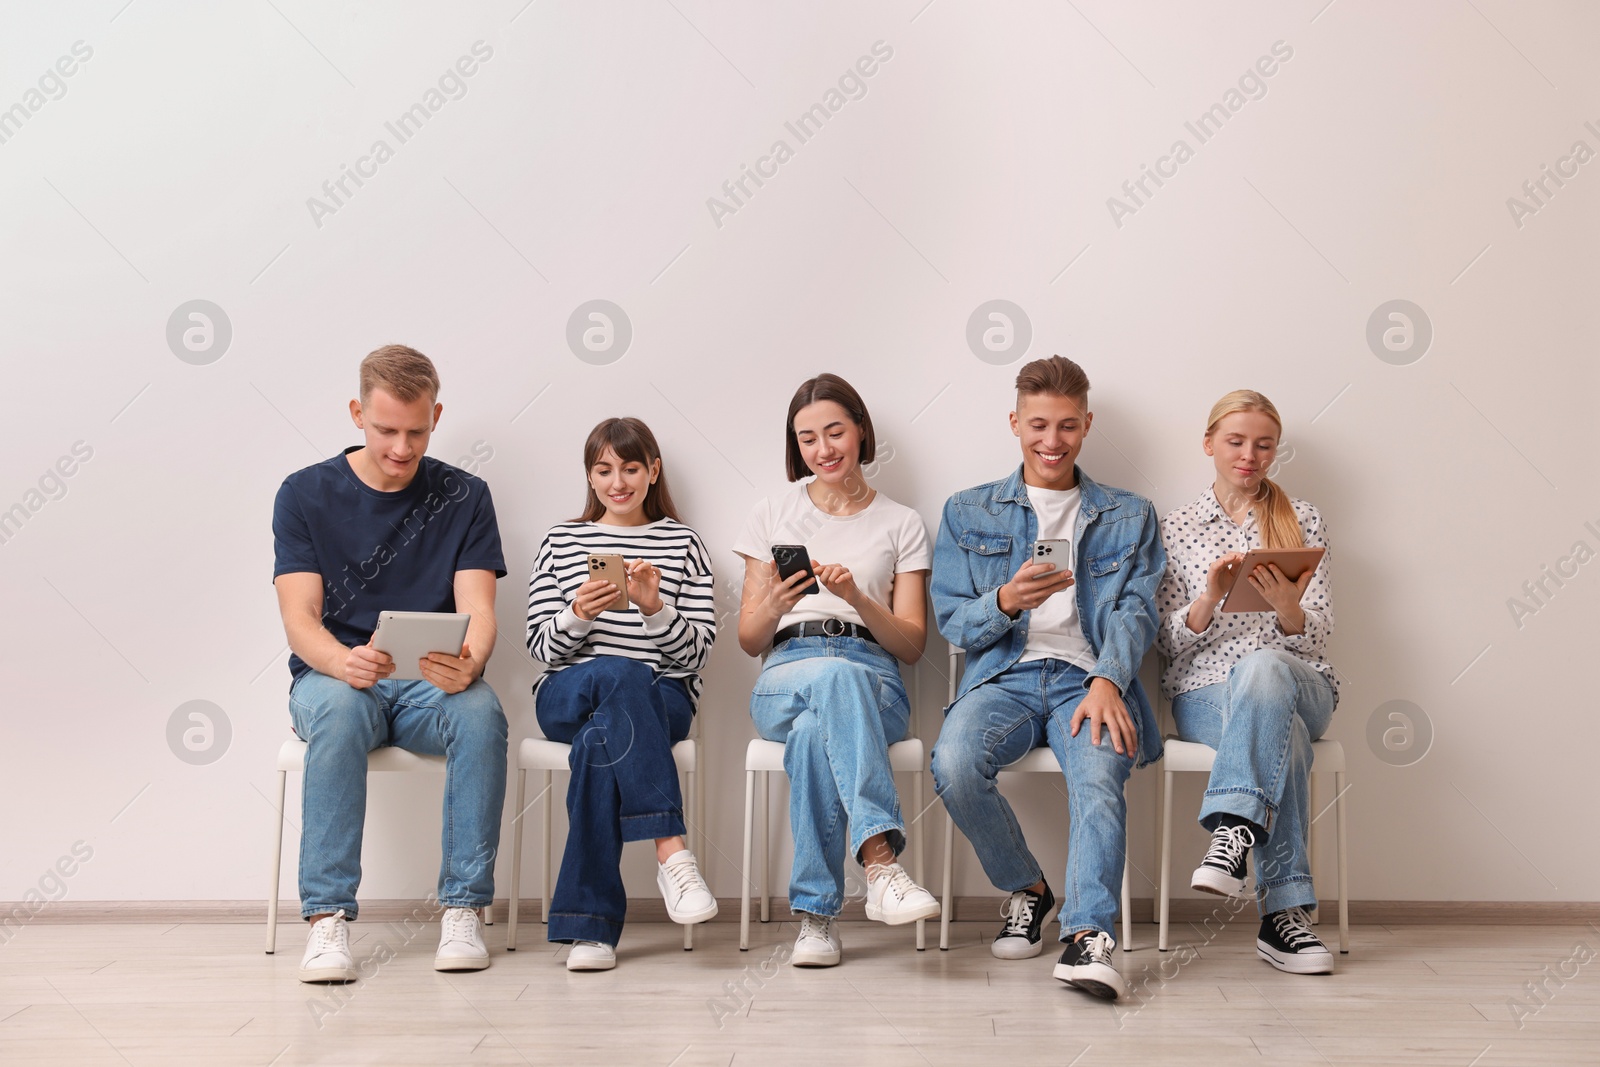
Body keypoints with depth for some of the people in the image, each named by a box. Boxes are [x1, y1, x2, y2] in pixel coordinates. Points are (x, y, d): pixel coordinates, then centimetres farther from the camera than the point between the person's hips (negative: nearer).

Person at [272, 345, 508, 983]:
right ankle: (327, 916, -32)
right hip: (332, 673, -1)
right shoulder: (306, 493, 1)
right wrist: (343, 661, -31)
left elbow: (477, 609, -5)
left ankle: (463, 908, -24)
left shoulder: (463, 497, 4)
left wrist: (468, 664, -30)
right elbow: (299, 619, -7)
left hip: (431, 684, 1)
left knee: (481, 711, -32)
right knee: (339, 708, -36)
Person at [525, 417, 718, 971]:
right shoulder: (561, 541, 14)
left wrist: (654, 607, -15)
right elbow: (542, 647, 6)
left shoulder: (684, 545, 12)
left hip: (661, 701, 0)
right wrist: (578, 614, -15)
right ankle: (671, 850, -43)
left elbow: (696, 653, 3)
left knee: (600, 738, -36)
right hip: (566, 697, 0)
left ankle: (590, 924, -33)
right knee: (621, 675, -37)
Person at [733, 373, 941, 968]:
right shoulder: (772, 517, 20)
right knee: (836, 675, -40)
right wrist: (775, 603, -10)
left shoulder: (901, 525, 17)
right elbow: (749, 641, 14)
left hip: (875, 682, 0)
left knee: (815, 732, -39)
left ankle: (817, 912, -38)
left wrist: (857, 598, -11)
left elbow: (912, 645, 9)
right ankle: (881, 863, -52)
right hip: (784, 678, 0)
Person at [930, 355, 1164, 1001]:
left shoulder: (1129, 517, 19)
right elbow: (952, 621, 11)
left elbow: (1135, 611, 5)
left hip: (1087, 679, -1)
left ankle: (1088, 934, -38)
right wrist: (1005, 603, -13)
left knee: (1100, 772, -35)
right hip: (1003, 677, 1)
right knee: (953, 764, -30)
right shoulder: (968, 513, 18)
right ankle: (1026, 888, -4)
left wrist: (1106, 681, -17)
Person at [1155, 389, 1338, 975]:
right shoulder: (1176, 528, 12)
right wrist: (1210, 598, -17)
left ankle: (1234, 830, -45)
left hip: (1299, 683, 1)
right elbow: (1172, 643, 4)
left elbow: (1315, 640, 6)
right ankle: (1285, 911, -36)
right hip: (1205, 692, 0)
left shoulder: (1302, 520, 13)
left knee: (1263, 665, -39)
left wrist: (1287, 607, -18)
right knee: (1286, 736, -37)